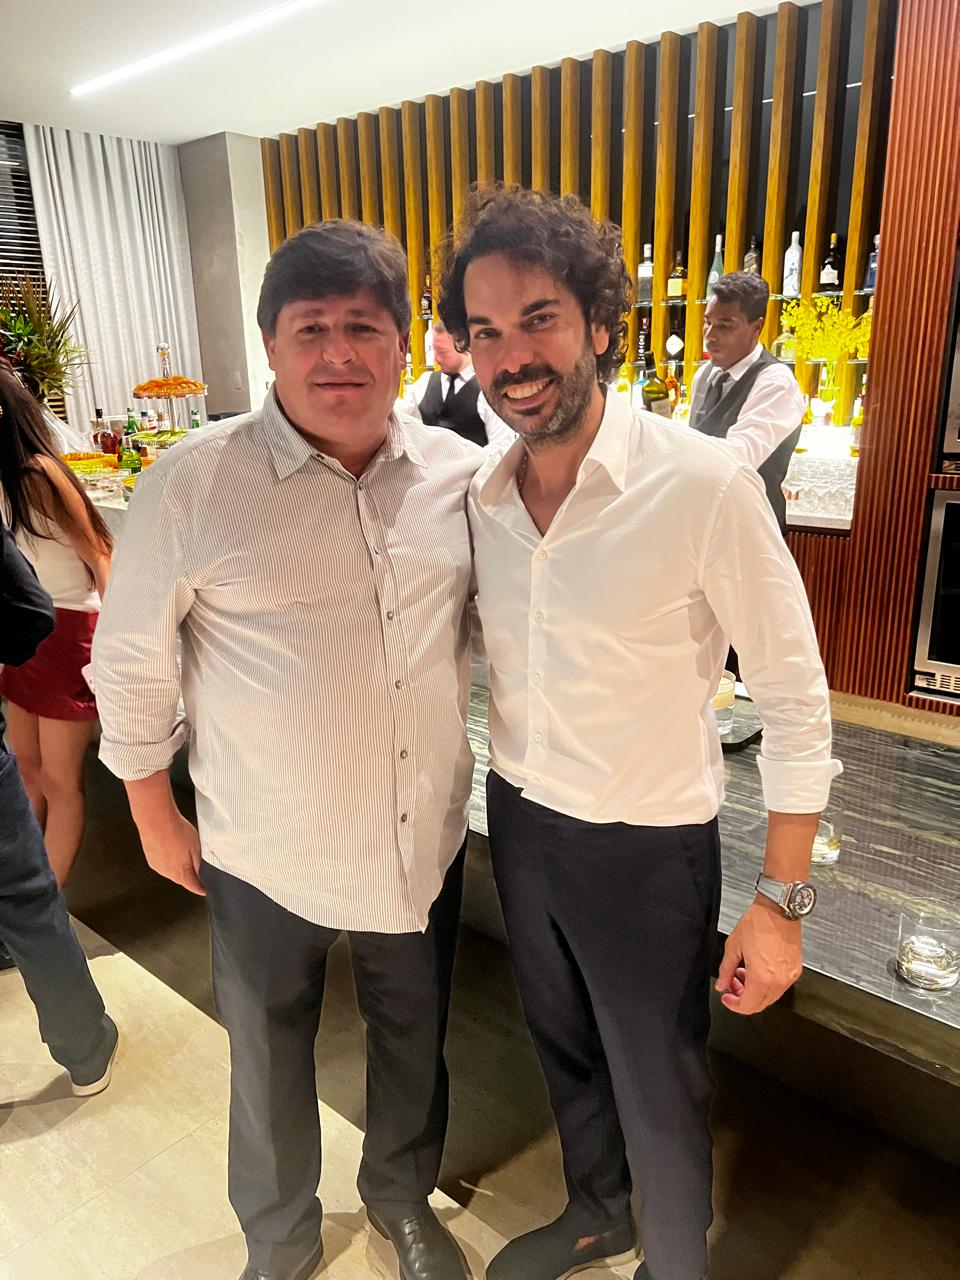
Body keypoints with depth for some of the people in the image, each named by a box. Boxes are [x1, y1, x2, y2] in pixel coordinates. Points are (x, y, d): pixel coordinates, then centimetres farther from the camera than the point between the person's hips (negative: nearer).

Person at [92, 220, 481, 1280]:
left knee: (415, 1039, 24)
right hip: (265, 854, -2)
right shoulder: (193, 487, -15)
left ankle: (401, 1195, 56)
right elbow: (130, 662, -5)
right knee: (270, 1063, 21)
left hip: (424, 838, 3)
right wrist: (154, 814, 1)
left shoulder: (462, 475, -6)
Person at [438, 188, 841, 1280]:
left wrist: (780, 902, -12)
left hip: (646, 847, -5)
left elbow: (794, 701, -15)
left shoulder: (703, 485, -22)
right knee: (564, 1050, 28)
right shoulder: (479, 496, -5)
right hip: (517, 820, 6)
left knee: (658, 1099, 17)